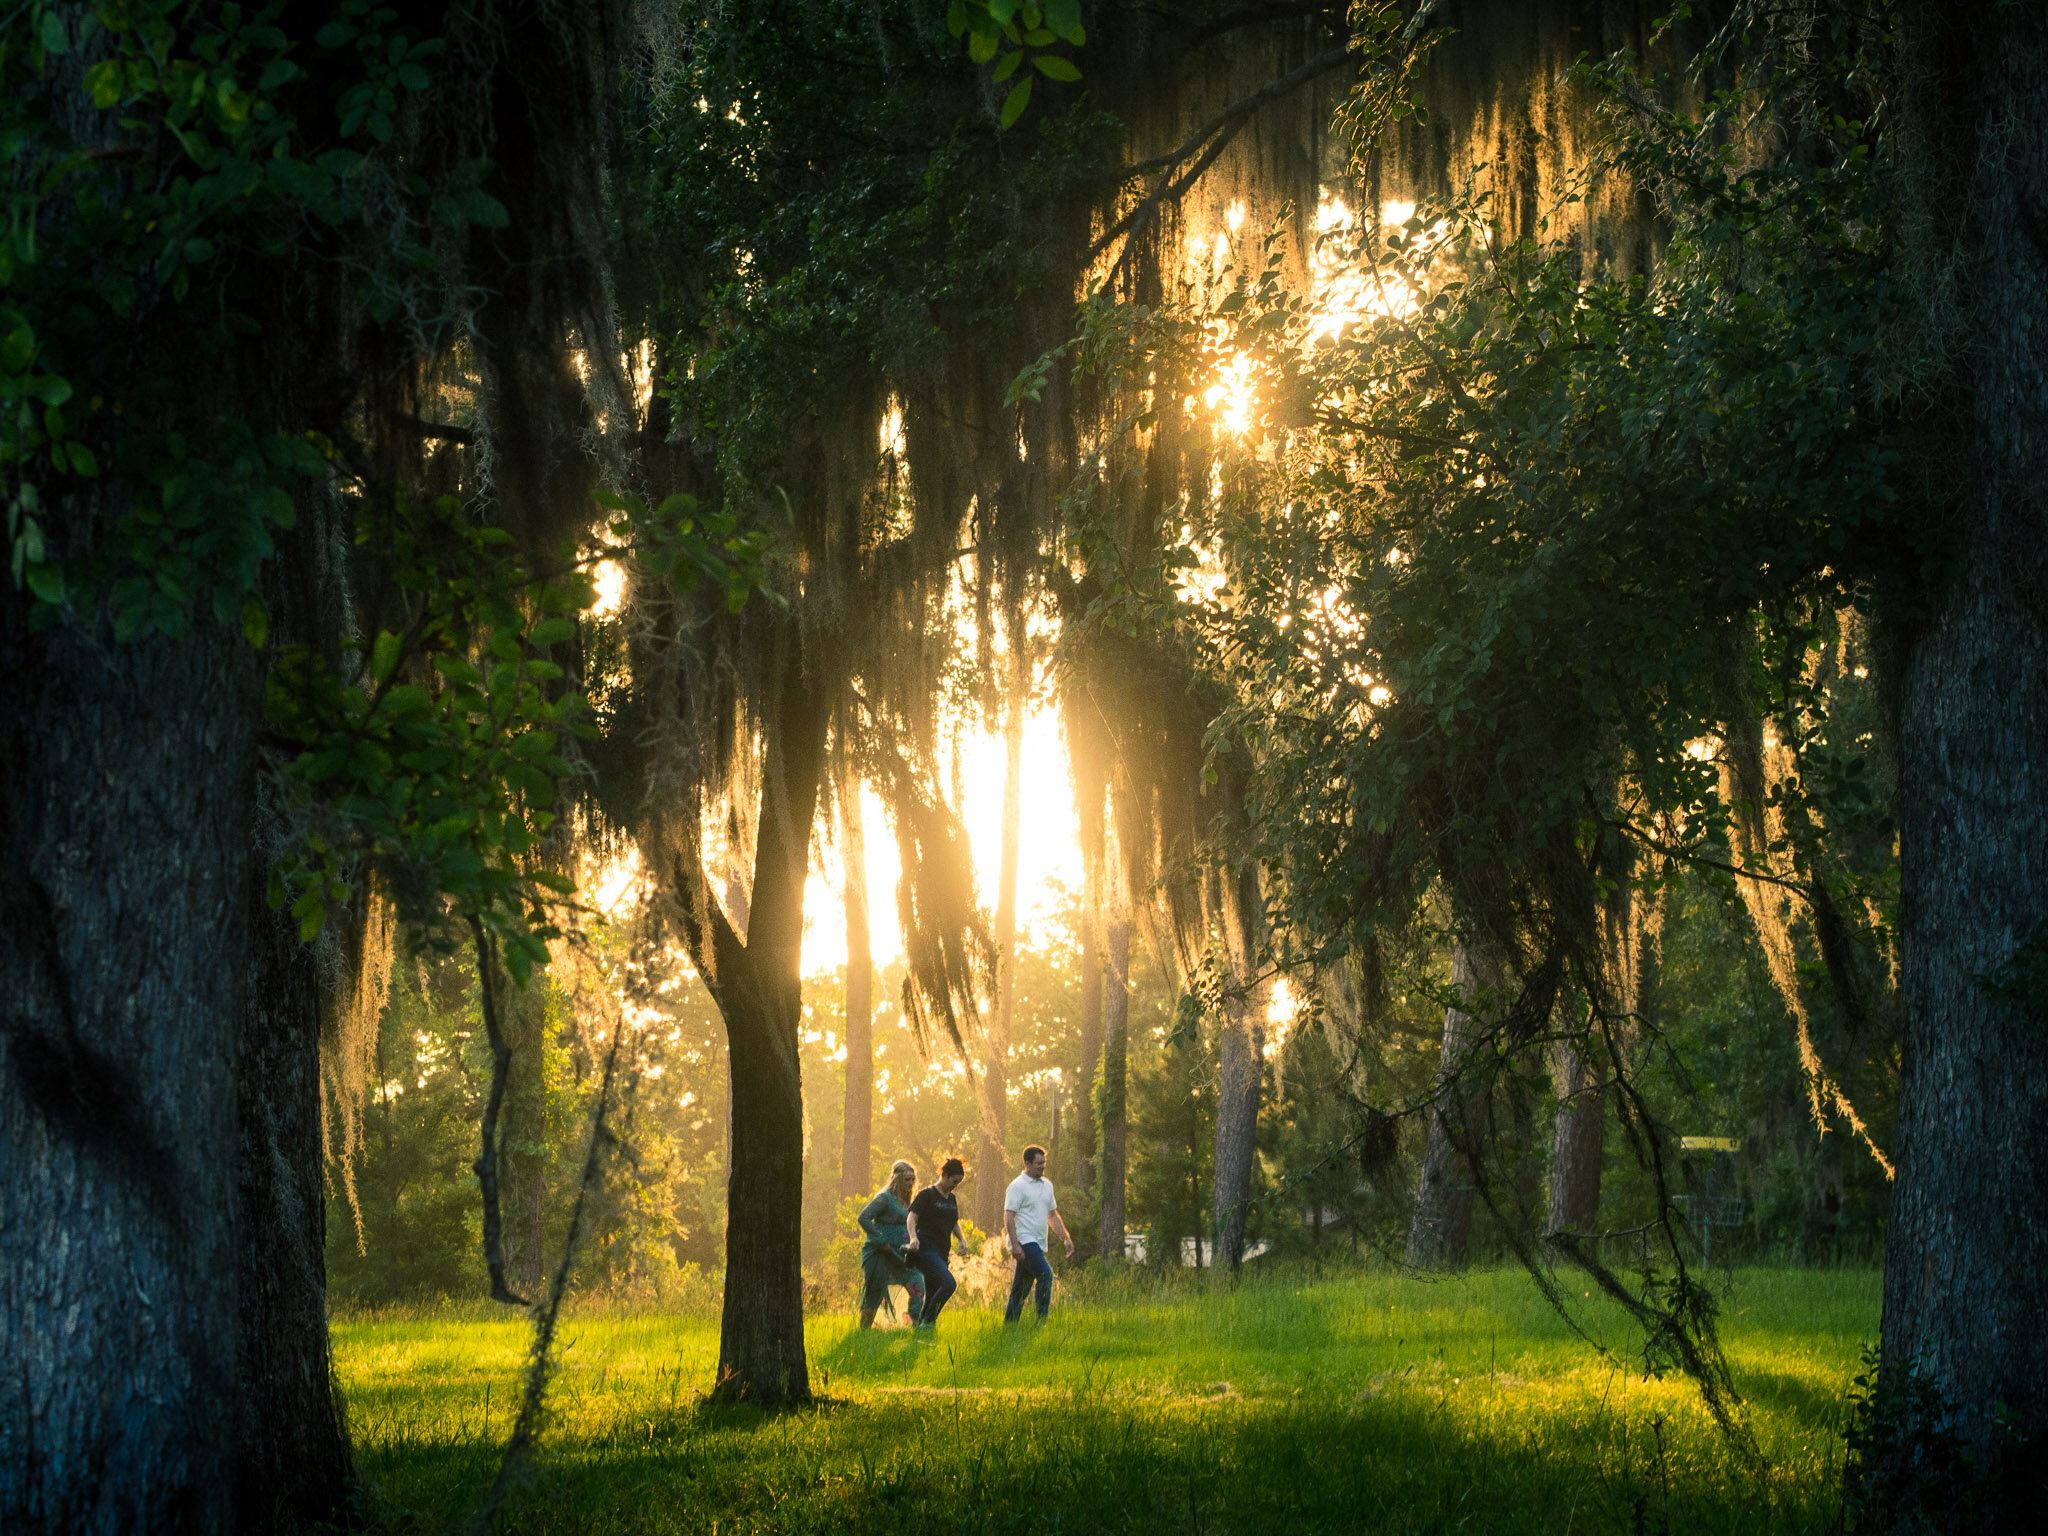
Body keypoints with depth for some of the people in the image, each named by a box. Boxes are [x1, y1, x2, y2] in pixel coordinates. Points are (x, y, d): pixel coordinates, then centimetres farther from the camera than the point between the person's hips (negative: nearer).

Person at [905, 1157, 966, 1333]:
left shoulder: (952, 1199, 17)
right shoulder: (927, 1194, -4)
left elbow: (955, 1223, 27)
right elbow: (912, 1217, -10)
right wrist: (913, 1237, -26)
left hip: (942, 1253, 8)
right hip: (926, 1250, -8)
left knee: (932, 1294, 5)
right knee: (949, 1283, -22)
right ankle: (928, 1321, -15)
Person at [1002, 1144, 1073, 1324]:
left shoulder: (1047, 1185, 17)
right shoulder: (1017, 1186, -8)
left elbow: (1053, 1215, 25)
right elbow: (1009, 1216, -13)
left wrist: (1066, 1239, 17)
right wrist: (1015, 1244, -22)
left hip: (1038, 1243, 8)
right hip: (1024, 1240, -8)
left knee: (1020, 1287, 9)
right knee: (1045, 1274, -21)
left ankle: (1008, 1325, 12)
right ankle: (1042, 1320, -21)